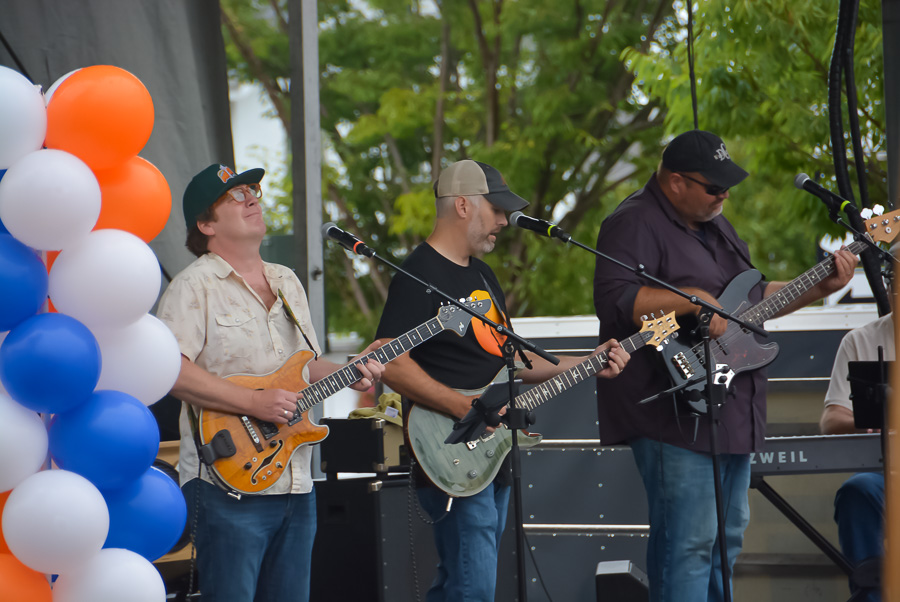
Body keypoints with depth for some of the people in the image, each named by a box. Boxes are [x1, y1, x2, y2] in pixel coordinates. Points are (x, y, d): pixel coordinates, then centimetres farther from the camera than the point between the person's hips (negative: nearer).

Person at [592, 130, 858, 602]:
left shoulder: (712, 222, 18)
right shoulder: (634, 224, -12)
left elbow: (752, 299, 27)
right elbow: (615, 300, -27)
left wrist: (819, 288, 15)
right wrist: (693, 300, -28)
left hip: (732, 415, 10)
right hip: (677, 416, -10)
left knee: (727, 536, 15)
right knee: (688, 543, -12)